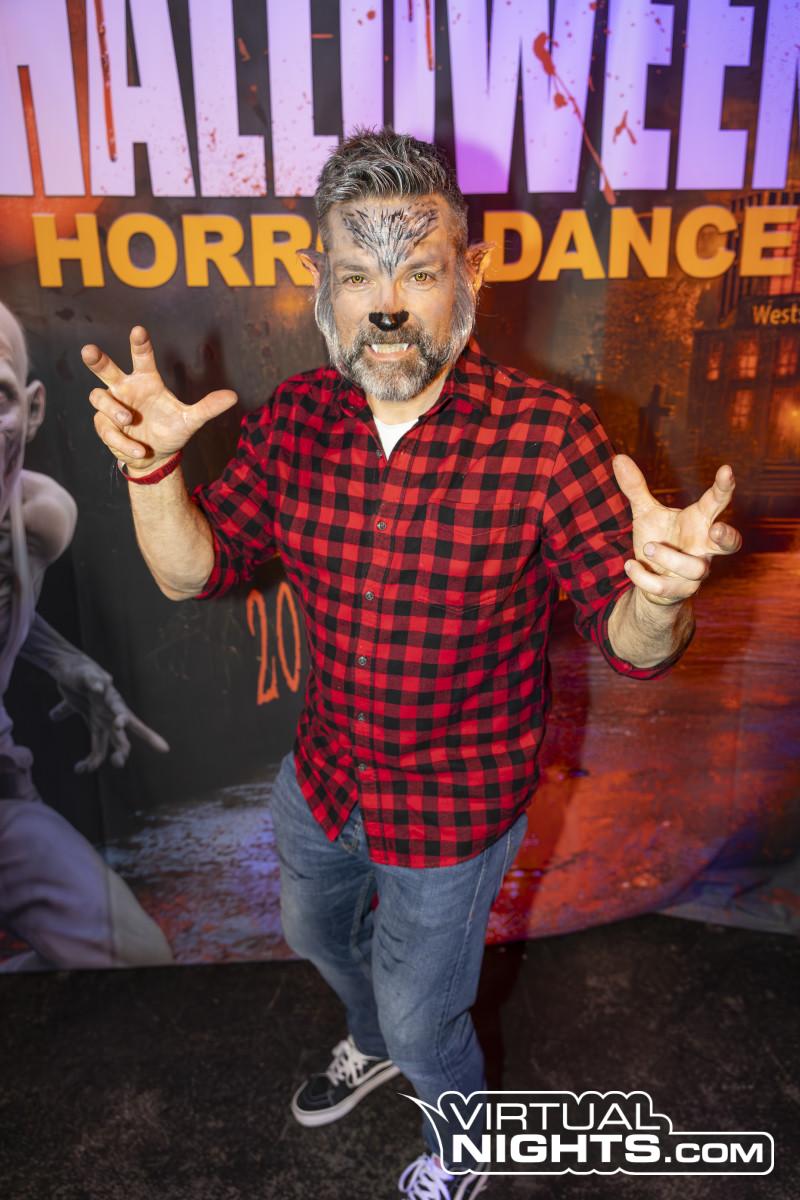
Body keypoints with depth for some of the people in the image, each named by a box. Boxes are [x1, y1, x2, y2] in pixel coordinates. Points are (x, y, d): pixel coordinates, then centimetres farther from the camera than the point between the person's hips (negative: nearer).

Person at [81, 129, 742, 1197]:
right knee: (315, 932, 33)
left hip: (455, 804, -5)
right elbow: (196, 571, -5)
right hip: (322, 774, 6)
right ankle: (374, 1042, 70)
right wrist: (154, 465, -22)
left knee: (422, 1019, 17)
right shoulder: (293, 417, -10)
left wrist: (655, 596, -44)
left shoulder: (547, 436, -25)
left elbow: (629, 646, -21)